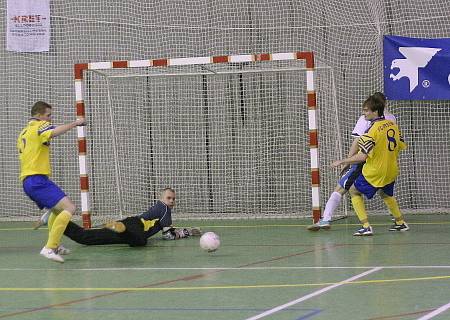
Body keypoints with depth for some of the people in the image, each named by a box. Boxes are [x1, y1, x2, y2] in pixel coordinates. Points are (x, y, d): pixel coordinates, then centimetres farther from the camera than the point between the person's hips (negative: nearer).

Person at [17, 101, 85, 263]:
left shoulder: (23, 132, 22)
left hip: (27, 180, 10)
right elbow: (54, 132, -29)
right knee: (69, 208, -20)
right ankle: (49, 248, -27)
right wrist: (75, 123, -22)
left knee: (57, 209, 31)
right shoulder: (40, 126, -6)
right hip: (38, 179, -10)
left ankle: (55, 245, 37)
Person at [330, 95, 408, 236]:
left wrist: (341, 162, -15)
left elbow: (362, 157, -24)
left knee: (354, 191, 10)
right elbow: (401, 146, 11)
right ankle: (400, 223, 40)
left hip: (375, 172, -7)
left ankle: (366, 226, -1)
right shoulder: (392, 124, 1)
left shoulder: (373, 129, -22)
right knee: (386, 194, 33)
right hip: (392, 171, 7)